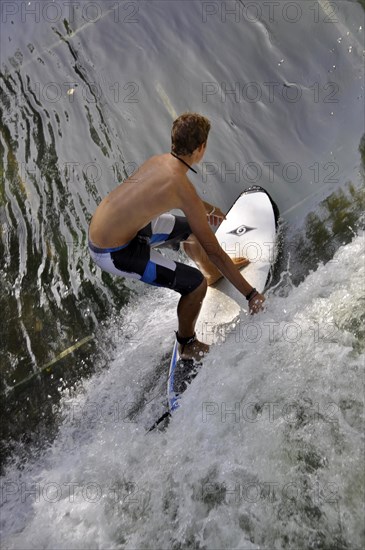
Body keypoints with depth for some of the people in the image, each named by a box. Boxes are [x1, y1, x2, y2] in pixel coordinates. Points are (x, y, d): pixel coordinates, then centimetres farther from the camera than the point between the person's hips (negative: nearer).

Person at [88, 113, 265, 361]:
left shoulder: (159, 159, -1)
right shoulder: (183, 188, -25)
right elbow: (213, 250, -22)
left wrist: (207, 208, 41)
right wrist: (250, 292, -13)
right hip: (112, 252, -9)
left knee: (190, 229, 22)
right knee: (195, 283, -9)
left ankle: (213, 274, 52)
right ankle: (188, 345, 18)